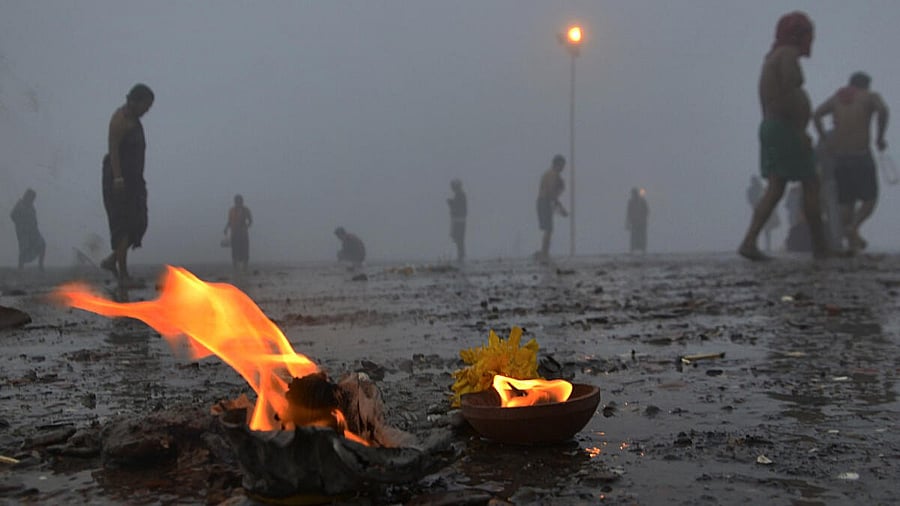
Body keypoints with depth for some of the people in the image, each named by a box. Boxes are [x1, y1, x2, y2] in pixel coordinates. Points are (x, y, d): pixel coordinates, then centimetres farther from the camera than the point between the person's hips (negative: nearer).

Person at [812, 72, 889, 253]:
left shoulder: (836, 97, 16)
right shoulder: (871, 96, 6)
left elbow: (816, 115, 0)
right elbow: (883, 110, -17)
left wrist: (824, 139, 8)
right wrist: (880, 138, -6)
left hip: (839, 157, 4)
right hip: (861, 156, -3)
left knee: (847, 202, 11)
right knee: (869, 200, 7)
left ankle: (851, 242, 2)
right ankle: (853, 228, -19)